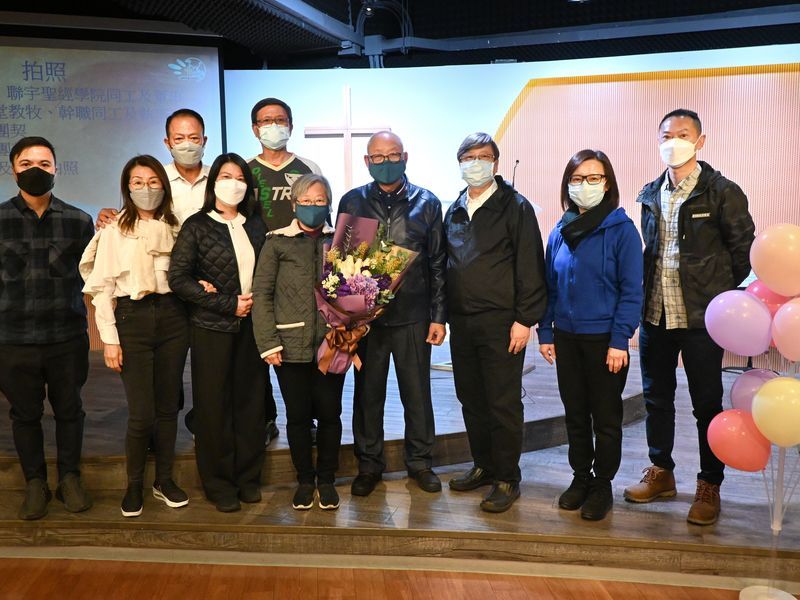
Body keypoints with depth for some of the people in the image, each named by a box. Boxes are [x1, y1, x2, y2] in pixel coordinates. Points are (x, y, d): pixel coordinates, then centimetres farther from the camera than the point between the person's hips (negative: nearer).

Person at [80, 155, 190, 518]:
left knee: (167, 406, 9)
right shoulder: (115, 229, -1)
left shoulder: (173, 227, 10)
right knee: (141, 413, -4)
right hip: (132, 319, -3)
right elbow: (102, 288, -4)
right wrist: (109, 339, -9)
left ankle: (164, 480, 25)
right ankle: (134, 486, 18)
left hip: (172, 317, 3)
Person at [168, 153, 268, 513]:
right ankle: (219, 483, 17)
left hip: (251, 324, 3)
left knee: (251, 400, 6)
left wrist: (257, 299, -6)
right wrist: (229, 304, -12)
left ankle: (248, 476, 22)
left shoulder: (256, 224, 10)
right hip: (211, 327, -3)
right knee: (214, 404, 3)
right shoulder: (196, 226, -2)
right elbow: (178, 278, -9)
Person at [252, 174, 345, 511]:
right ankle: (305, 480, 26)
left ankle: (327, 479, 25)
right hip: (291, 345, -1)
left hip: (331, 344, 1)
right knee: (297, 416, 8)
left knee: (329, 414, 7)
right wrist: (268, 342, -9)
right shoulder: (277, 242, 2)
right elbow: (261, 293, -2)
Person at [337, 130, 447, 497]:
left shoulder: (426, 203, 3)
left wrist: (438, 315, -1)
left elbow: (437, 263, 3)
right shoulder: (352, 202, 4)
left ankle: (420, 462, 26)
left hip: (413, 315, 0)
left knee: (417, 392, 8)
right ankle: (369, 464, 26)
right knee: (367, 392, 10)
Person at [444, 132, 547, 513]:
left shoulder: (515, 207, -4)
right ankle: (483, 467, 29)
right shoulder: (454, 212, 15)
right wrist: (443, 316, 13)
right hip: (461, 323, 6)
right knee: (471, 400, 14)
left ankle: (507, 479, 13)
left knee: (503, 404, 0)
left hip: (500, 323, -6)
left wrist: (525, 319, -14)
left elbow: (530, 267, -9)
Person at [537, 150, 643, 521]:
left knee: (606, 417, 9)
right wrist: (545, 332, 5)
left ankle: (602, 485, 25)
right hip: (566, 337, 4)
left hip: (604, 338, -4)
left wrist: (620, 340, -16)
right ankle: (580, 477, 31)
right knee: (574, 413, 15)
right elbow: (550, 287, 10)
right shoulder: (560, 232, 6)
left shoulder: (621, 229, -8)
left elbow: (631, 291, -11)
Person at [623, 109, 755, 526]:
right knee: (656, 398, 14)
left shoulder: (723, 193, -7)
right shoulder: (650, 195, 9)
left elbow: (744, 250, -3)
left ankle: (709, 487, 19)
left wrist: (716, 292, 1)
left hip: (700, 319, -5)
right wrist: (648, 296, 11)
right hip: (655, 316, 5)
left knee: (707, 404, 5)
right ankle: (660, 472, 31)